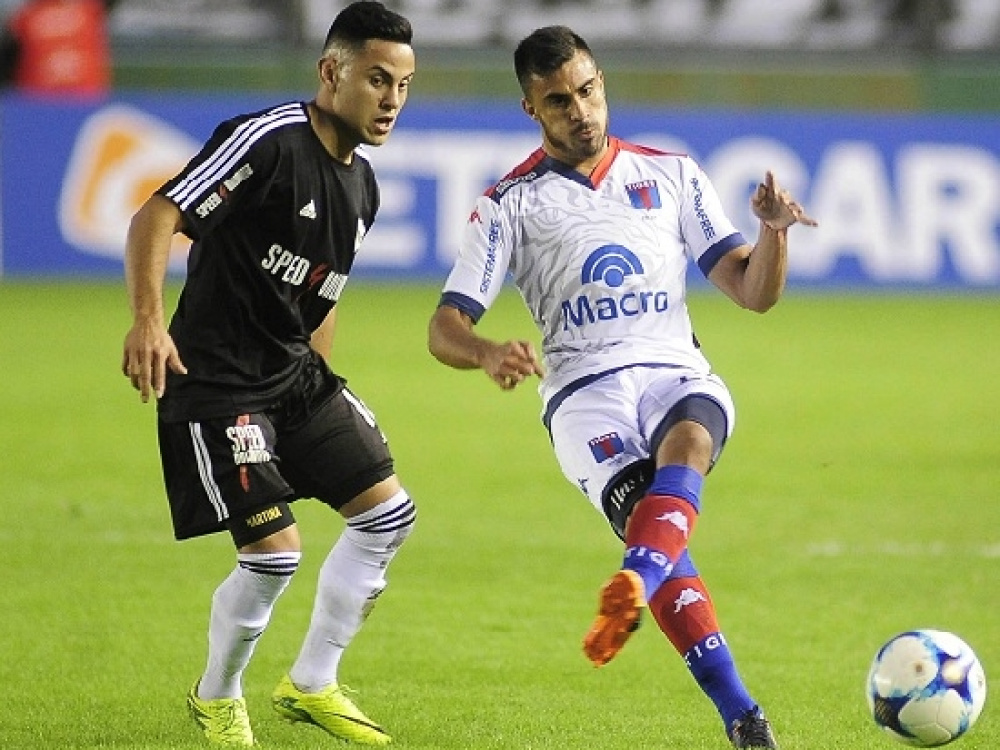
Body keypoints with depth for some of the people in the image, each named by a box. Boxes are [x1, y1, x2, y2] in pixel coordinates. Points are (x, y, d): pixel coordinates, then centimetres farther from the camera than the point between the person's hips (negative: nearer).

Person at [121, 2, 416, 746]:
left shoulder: (361, 185, 10)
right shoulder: (267, 141, -18)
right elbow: (155, 218, -23)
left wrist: (318, 381, 23)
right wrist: (147, 321, -36)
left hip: (296, 375, 9)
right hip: (215, 383, -9)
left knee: (388, 512, 3)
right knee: (274, 552, -13)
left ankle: (312, 685, 18)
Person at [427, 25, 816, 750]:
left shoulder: (671, 174, 18)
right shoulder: (510, 205, 12)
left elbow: (754, 292, 15)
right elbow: (445, 327, 5)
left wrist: (773, 231, -6)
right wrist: (489, 352, -18)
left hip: (678, 373, 2)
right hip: (584, 392, -2)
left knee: (687, 439, -36)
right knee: (649, 514, -29)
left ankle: (634, 586, -62)